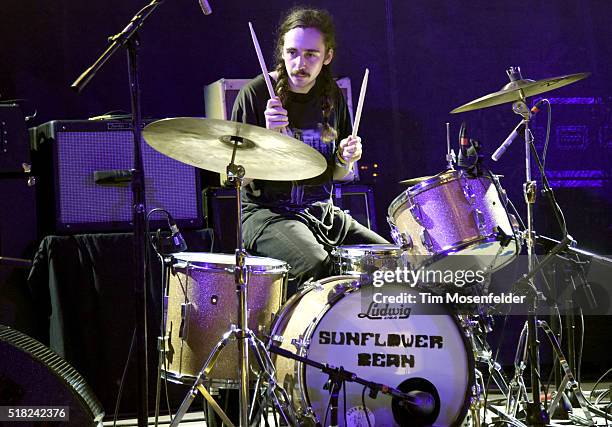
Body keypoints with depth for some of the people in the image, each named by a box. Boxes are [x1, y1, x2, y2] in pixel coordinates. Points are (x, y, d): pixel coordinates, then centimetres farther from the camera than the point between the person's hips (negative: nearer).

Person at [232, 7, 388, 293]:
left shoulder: (332, 97, 8)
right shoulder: (256, 93, -9)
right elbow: (240, 173, -11)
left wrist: (346, 160, -6)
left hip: (321, 212, 6)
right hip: (266, 212, -6)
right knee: (318, 266, -33)